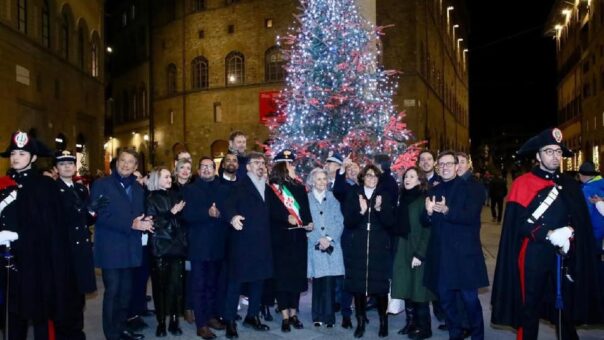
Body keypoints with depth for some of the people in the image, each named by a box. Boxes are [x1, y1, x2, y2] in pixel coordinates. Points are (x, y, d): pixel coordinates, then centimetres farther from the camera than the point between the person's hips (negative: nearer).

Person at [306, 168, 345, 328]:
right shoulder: (306, 199, 7)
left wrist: (329, 239, -8)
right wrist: (319, 239, -10)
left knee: (329, 281, -5)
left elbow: (339, 222, 5)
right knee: (317, 281, -1)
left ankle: (329, 316, 1)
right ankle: (318, 316, 9)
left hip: (332, 245, 1)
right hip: (315, 246, -1)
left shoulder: (332, 198, 11)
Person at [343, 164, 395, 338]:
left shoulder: (384, 196, 6)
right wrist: (361, 211, -19)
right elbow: (347, 222, -3)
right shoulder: (353, 195, 5)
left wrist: (379, 209, -18)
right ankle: (360, 322, 13)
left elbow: (390, 222, -1)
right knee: (358, 285, 1)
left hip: (379, 248, 0)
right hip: (357, 248, 0)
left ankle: (383, 322, 14)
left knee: (380, 285, -1)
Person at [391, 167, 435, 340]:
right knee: (407, 288, 10)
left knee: (418, 290, -1)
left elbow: (427, 229, -14)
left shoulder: (424, 200, -9)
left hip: (417, 251, -6)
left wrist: (420, 254, -18)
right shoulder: (403, 199, 11)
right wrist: (397, 249, 7)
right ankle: (411, 323, 22)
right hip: (402, 250, 6)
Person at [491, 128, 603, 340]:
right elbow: (518, 223, -11)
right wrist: (550, 235, -19)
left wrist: (568, 232, -13)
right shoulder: (523, 184, -5)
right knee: (530, 307, 7)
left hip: (565, 257, 4)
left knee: (565, 307, 13)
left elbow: (582, 222, 7)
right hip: (534, 256, -4)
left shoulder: (571, 186, 9)